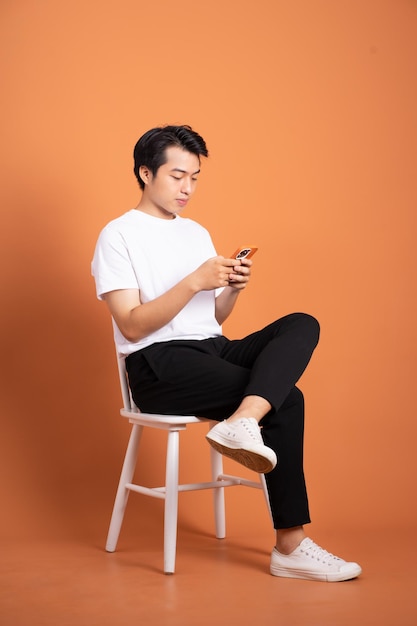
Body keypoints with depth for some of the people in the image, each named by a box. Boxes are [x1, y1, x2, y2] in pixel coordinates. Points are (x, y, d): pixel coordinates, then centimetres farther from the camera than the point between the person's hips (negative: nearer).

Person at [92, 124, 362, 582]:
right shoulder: (118, 236, -1)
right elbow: (132, 327, -12)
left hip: (213, 350, 7)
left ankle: (241, 423, -39)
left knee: (302, 325, -18)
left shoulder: (197, 232, 21)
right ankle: (290, 545, -21)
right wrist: (195, 282, -19)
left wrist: (233, 288, -3)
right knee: (285, 400, -24)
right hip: (159, 365, -7)